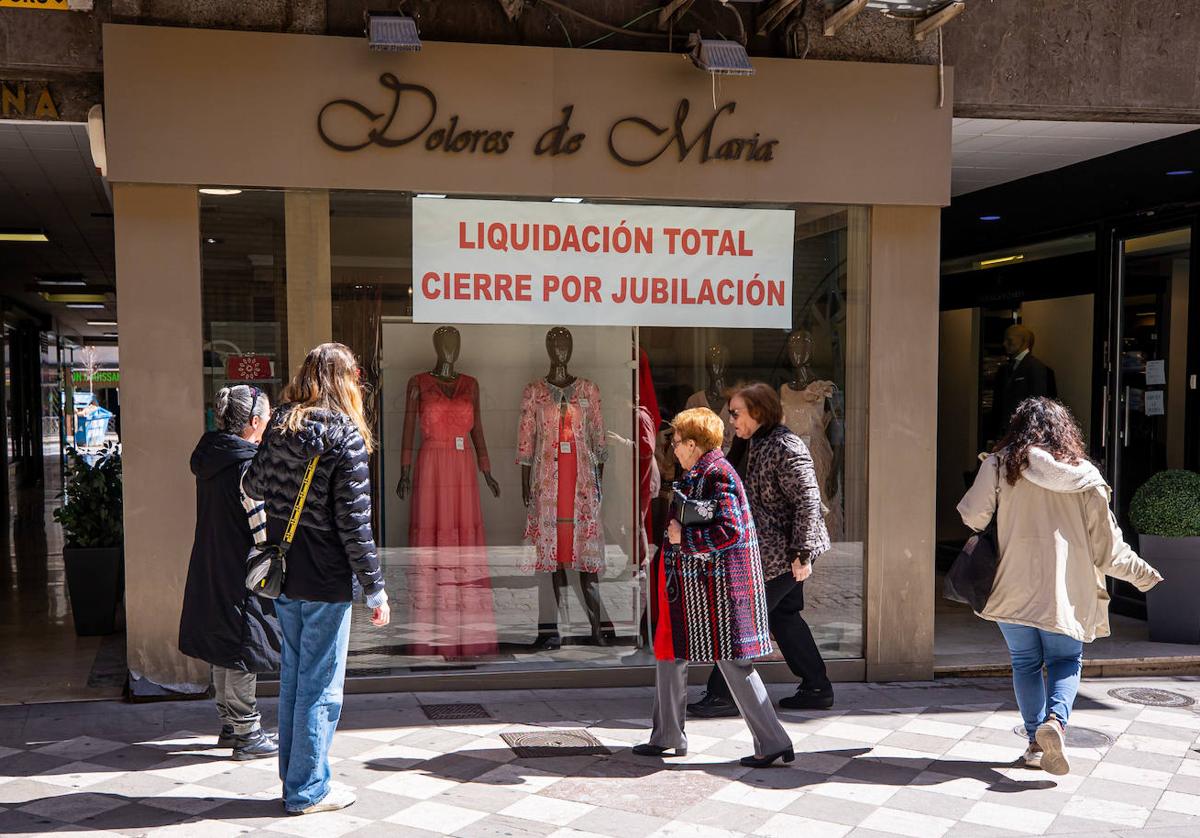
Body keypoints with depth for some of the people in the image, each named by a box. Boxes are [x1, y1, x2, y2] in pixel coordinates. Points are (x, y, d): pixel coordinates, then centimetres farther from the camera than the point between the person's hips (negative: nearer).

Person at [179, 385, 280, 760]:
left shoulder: (209, 457, 7)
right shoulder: (248, 465, -20)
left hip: (212, 571, 9)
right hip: (242, 573, -9)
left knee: (225, 648, 17)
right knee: (245, 650, 0)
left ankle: (229, 725, 28)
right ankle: (246, 733, 9)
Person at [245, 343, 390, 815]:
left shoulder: (278, 427, 3)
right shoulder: (346, 436, -15)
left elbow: (254, 486, 16)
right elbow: (354, 522, -17)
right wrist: (374, 589, -11)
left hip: (284, 579, 7)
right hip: (326, 581, -7)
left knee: (293, 677, 17)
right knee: (320, 686, 4)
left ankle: (293, 777, 28)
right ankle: (307, 790, 13)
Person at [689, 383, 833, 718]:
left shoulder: (785, 447, -19)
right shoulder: (758, 445, 12)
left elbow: (808, 500, -23)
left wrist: (802, 553, -25)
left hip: (782, 553, -10)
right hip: (772, 550, 10)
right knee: (784, 616, 15)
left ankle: (724, 695, 3)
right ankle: (817, 688, 24)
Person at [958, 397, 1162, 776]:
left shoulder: (1000, 466, -2)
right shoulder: (1085, 476, 1)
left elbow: (972, 516, -7)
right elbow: (1107, 545, 3)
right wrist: (1141, 573, 18)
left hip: (1014, 586, 0)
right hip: (1067, 589, 0)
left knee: (1025, 662, 13)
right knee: (1066, 660, 13)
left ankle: (1036, 742, 11)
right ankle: (1055, 719, -12)